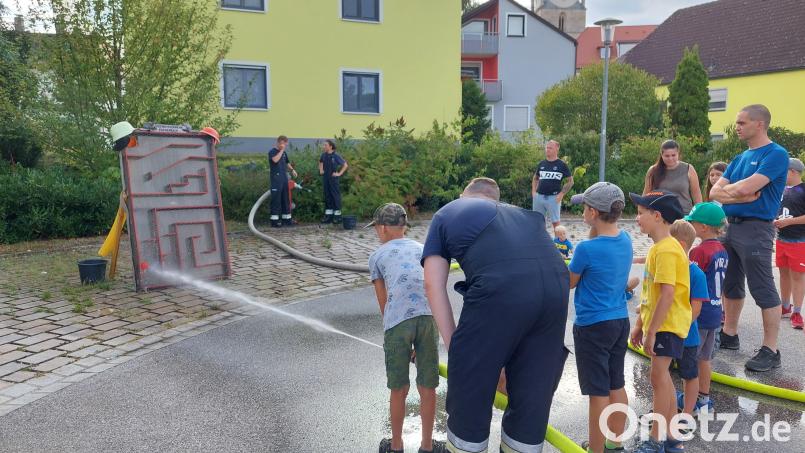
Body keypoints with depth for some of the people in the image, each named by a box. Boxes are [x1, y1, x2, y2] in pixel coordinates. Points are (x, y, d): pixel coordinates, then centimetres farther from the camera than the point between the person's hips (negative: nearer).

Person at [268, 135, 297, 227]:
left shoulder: (283, 152, 17)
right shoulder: (272, 152, -6)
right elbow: (275, 159, -26)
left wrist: (292, 169, 12)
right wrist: (282, 150, -18)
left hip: (284, 178, 8)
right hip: (276, 178, -8)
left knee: (286, 199, 11)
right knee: (276, 199, -7)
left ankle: (286, 219, 18)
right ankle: (274, 220, -4)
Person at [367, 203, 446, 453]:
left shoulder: (377, 256, 18)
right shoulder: (422, 249, 26)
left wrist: (392, 331, 27)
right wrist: (417, 340, 31)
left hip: (398, 321, -2)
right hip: (428, 317, 2)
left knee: (399, 390, 13)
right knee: (427, 388, 14)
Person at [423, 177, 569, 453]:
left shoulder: (447, 213, 26)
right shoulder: (523, 213, 37)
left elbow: (433, 286, 15)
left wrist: (454, 347, 14)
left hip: (499, 289, -5)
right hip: (556, 288, 5)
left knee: (469, 392, 13)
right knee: (533, 398, 19)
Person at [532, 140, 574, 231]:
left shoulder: (561, 164, -2)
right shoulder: (542, 164, 10)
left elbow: (570, 181, 0)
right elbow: (535, 178, 23)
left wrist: (561, 194, -9)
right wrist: (533, 191, 9)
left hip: (553, 197, -4)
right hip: (539, 196, 5)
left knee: (555, 222, 1)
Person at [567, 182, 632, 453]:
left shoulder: (586, 249, -21)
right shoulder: (625, 240, 0)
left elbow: (569, 283, -6)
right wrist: (594, 229, 4)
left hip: (593, 326, -8)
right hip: (620, 321, 8)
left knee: (598, 393, 1)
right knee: (616, 386, 18)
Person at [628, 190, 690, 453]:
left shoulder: (667, 250, -19)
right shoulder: (657, 248, 12)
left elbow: (667, 295, -24)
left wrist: (651, 331, -21)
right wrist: (640, 324, 17)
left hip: (668, 324, -10)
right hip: (658, 323, 10)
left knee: (658, 376, -6)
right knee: (662, 376, 15)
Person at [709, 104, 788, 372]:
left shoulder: (776, 154, -10)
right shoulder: (739, 158, 14)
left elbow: (747, 187, -22)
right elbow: (715, 192, 7)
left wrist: (728, 190, -1)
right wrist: (740, 196, -11)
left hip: (755, 228, -8)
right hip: (729, 225, 8)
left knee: (763, 290, -4)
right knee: (731, 285, 16)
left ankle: (770, 351, 3)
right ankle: (729, 335, 29)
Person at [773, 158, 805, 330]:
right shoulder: (783, 190, 9)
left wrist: (788, 221, -18)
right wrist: (775, 220, 3)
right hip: (781, 240, 7)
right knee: (784, 273, 14)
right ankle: (785, 307, 26)